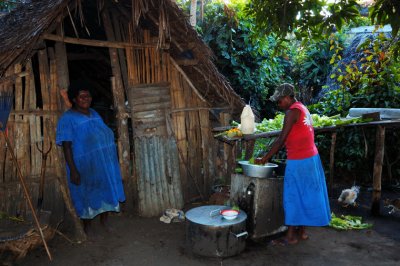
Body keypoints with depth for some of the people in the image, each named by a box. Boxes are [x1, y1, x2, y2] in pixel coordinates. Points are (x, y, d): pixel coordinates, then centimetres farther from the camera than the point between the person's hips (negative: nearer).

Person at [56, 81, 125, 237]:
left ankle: (104, 220, 37)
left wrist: (111, 161, 14)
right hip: (84, 166, -6)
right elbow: (66, 146, -16)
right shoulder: (67, 119, -13)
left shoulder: (94, 114, 8)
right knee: (87, 196, 8)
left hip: (104, 163, 7)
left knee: (106, 191, 16)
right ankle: (87, 226, 28)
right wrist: (73, 170, -21)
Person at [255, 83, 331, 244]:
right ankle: (302, 231, 26)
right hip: (311, 158, 9)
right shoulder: (302, 109, 14)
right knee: (306, 195, 15)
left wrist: (265, 159, -11)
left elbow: (281, 140, -18)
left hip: (298, 161, -9)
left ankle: (291, 235, 11)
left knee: (293, 197, 1)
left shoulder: (292, 112, -16)